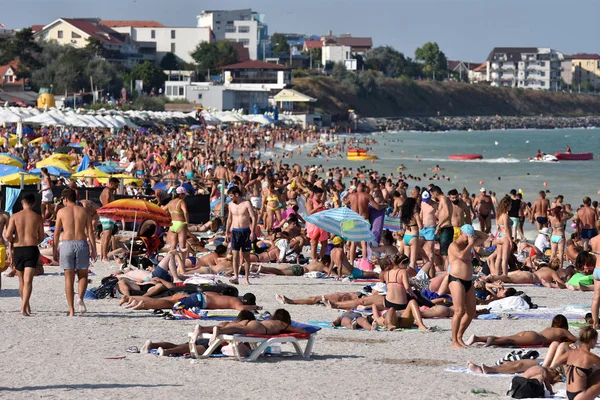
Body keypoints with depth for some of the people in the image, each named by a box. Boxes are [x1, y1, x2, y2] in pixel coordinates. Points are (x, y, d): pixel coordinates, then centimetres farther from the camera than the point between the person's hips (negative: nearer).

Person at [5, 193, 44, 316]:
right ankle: (24, 308, -24)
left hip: (18, 250, 1)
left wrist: (11, 244, 12)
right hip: (32, 250, -1)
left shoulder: (15, 217, 0)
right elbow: (41, 237, 8)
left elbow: (8, 235, -8)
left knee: (22, 280, 17)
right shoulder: (38, 217, 2)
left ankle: (26, 306, 30)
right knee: (28, 280, -9)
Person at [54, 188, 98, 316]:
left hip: (67, 244, -1)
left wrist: (55, 250, 10)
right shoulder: (84, 211, 7)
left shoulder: (62, 211, 3)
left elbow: (57, 233, 3)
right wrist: (93, 249, 3)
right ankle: (80, 298, -14)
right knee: (83, 276, 14)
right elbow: (90, 232, 2)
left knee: (69, 278, 4)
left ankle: (71, 310, 1)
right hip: (82, 243, 1)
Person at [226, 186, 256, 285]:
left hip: (245, 231, -3)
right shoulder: (231, 204, 9)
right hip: (235, 231, 3)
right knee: (235, 255, -9)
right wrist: (227, 232, 15)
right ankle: (236, 277, -14)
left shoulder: (246, 204, -6)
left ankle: (247, 278, 10)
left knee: (246, 255, 4)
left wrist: (252, 232, -16)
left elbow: (254, 218, -8)